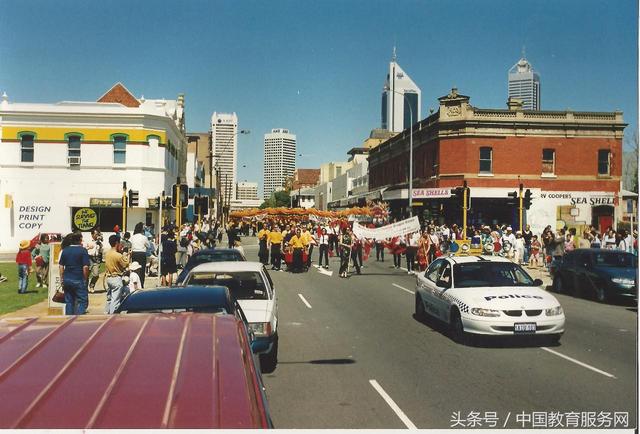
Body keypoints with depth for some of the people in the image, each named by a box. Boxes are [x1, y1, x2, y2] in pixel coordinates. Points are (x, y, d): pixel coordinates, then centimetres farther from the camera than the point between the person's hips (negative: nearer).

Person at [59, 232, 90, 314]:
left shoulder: (65, 250, 8)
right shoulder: (83, 250, -9)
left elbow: (61, 266, 10)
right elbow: (85, 267, -14)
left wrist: (62, 279, 16)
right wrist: (85, 279, -3)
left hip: (67, 280, 6)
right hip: (79, 280, -5)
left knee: (69, 302, 12)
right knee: (83, 301, 0)